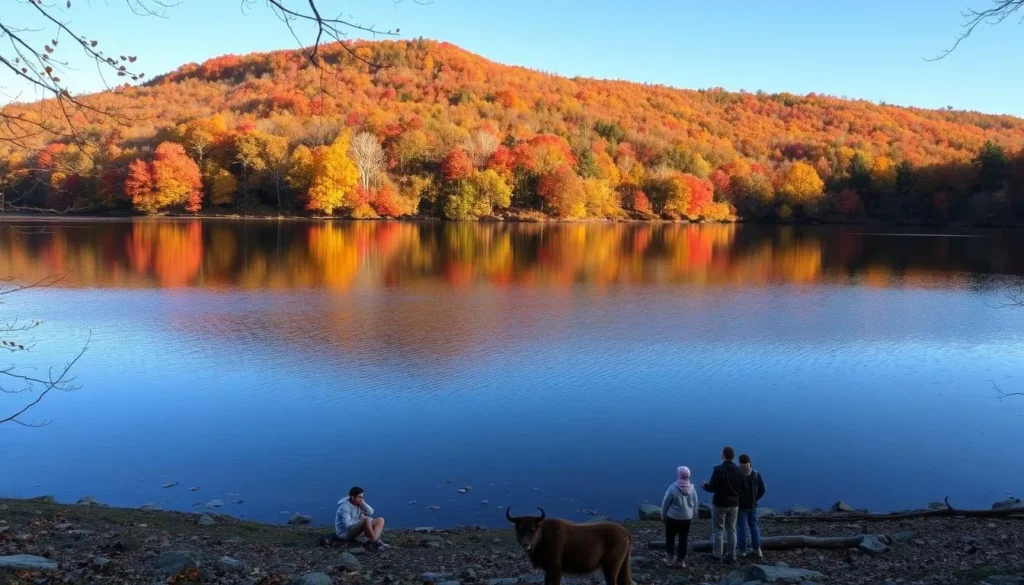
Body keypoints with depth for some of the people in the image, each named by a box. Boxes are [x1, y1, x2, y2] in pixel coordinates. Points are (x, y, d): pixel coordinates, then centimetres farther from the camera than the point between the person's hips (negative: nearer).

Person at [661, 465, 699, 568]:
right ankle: (681, 560, 19)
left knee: (670, 538, 10)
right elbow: (695, 504, 5)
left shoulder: (673, 487, -18)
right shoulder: (692, 488, -5)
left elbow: (665, 503, -11)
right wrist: (692, 515, 19)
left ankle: (669, 559, 13)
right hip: (687, 518, 4)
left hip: (673, 517, -4)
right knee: (683, 539, 12)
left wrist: (663, 515, 3)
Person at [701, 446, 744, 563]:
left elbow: (712, 488, -19)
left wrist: (705, 485, 2)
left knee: (718, 530, 7)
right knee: (731, 530, 12)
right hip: (734, 505, 5)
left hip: (720, 504, -4)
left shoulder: (718, 470, -19)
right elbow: (742, 488, 2)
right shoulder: (738, 471, -3)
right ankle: (731, 556, 15)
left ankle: (717, 554, 14)